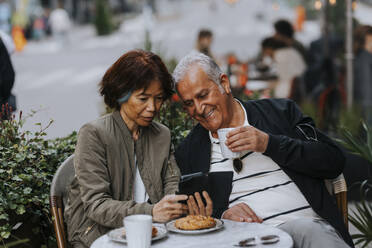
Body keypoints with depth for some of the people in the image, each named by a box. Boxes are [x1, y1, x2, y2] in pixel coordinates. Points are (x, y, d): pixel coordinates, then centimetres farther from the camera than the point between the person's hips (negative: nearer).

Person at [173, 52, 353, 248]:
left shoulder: (280, 111, 11)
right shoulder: (187, 153, 15)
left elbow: (334, 161, 3)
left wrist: (269, 144, -8)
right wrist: (221, 214, -8)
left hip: (305, 223, 1)